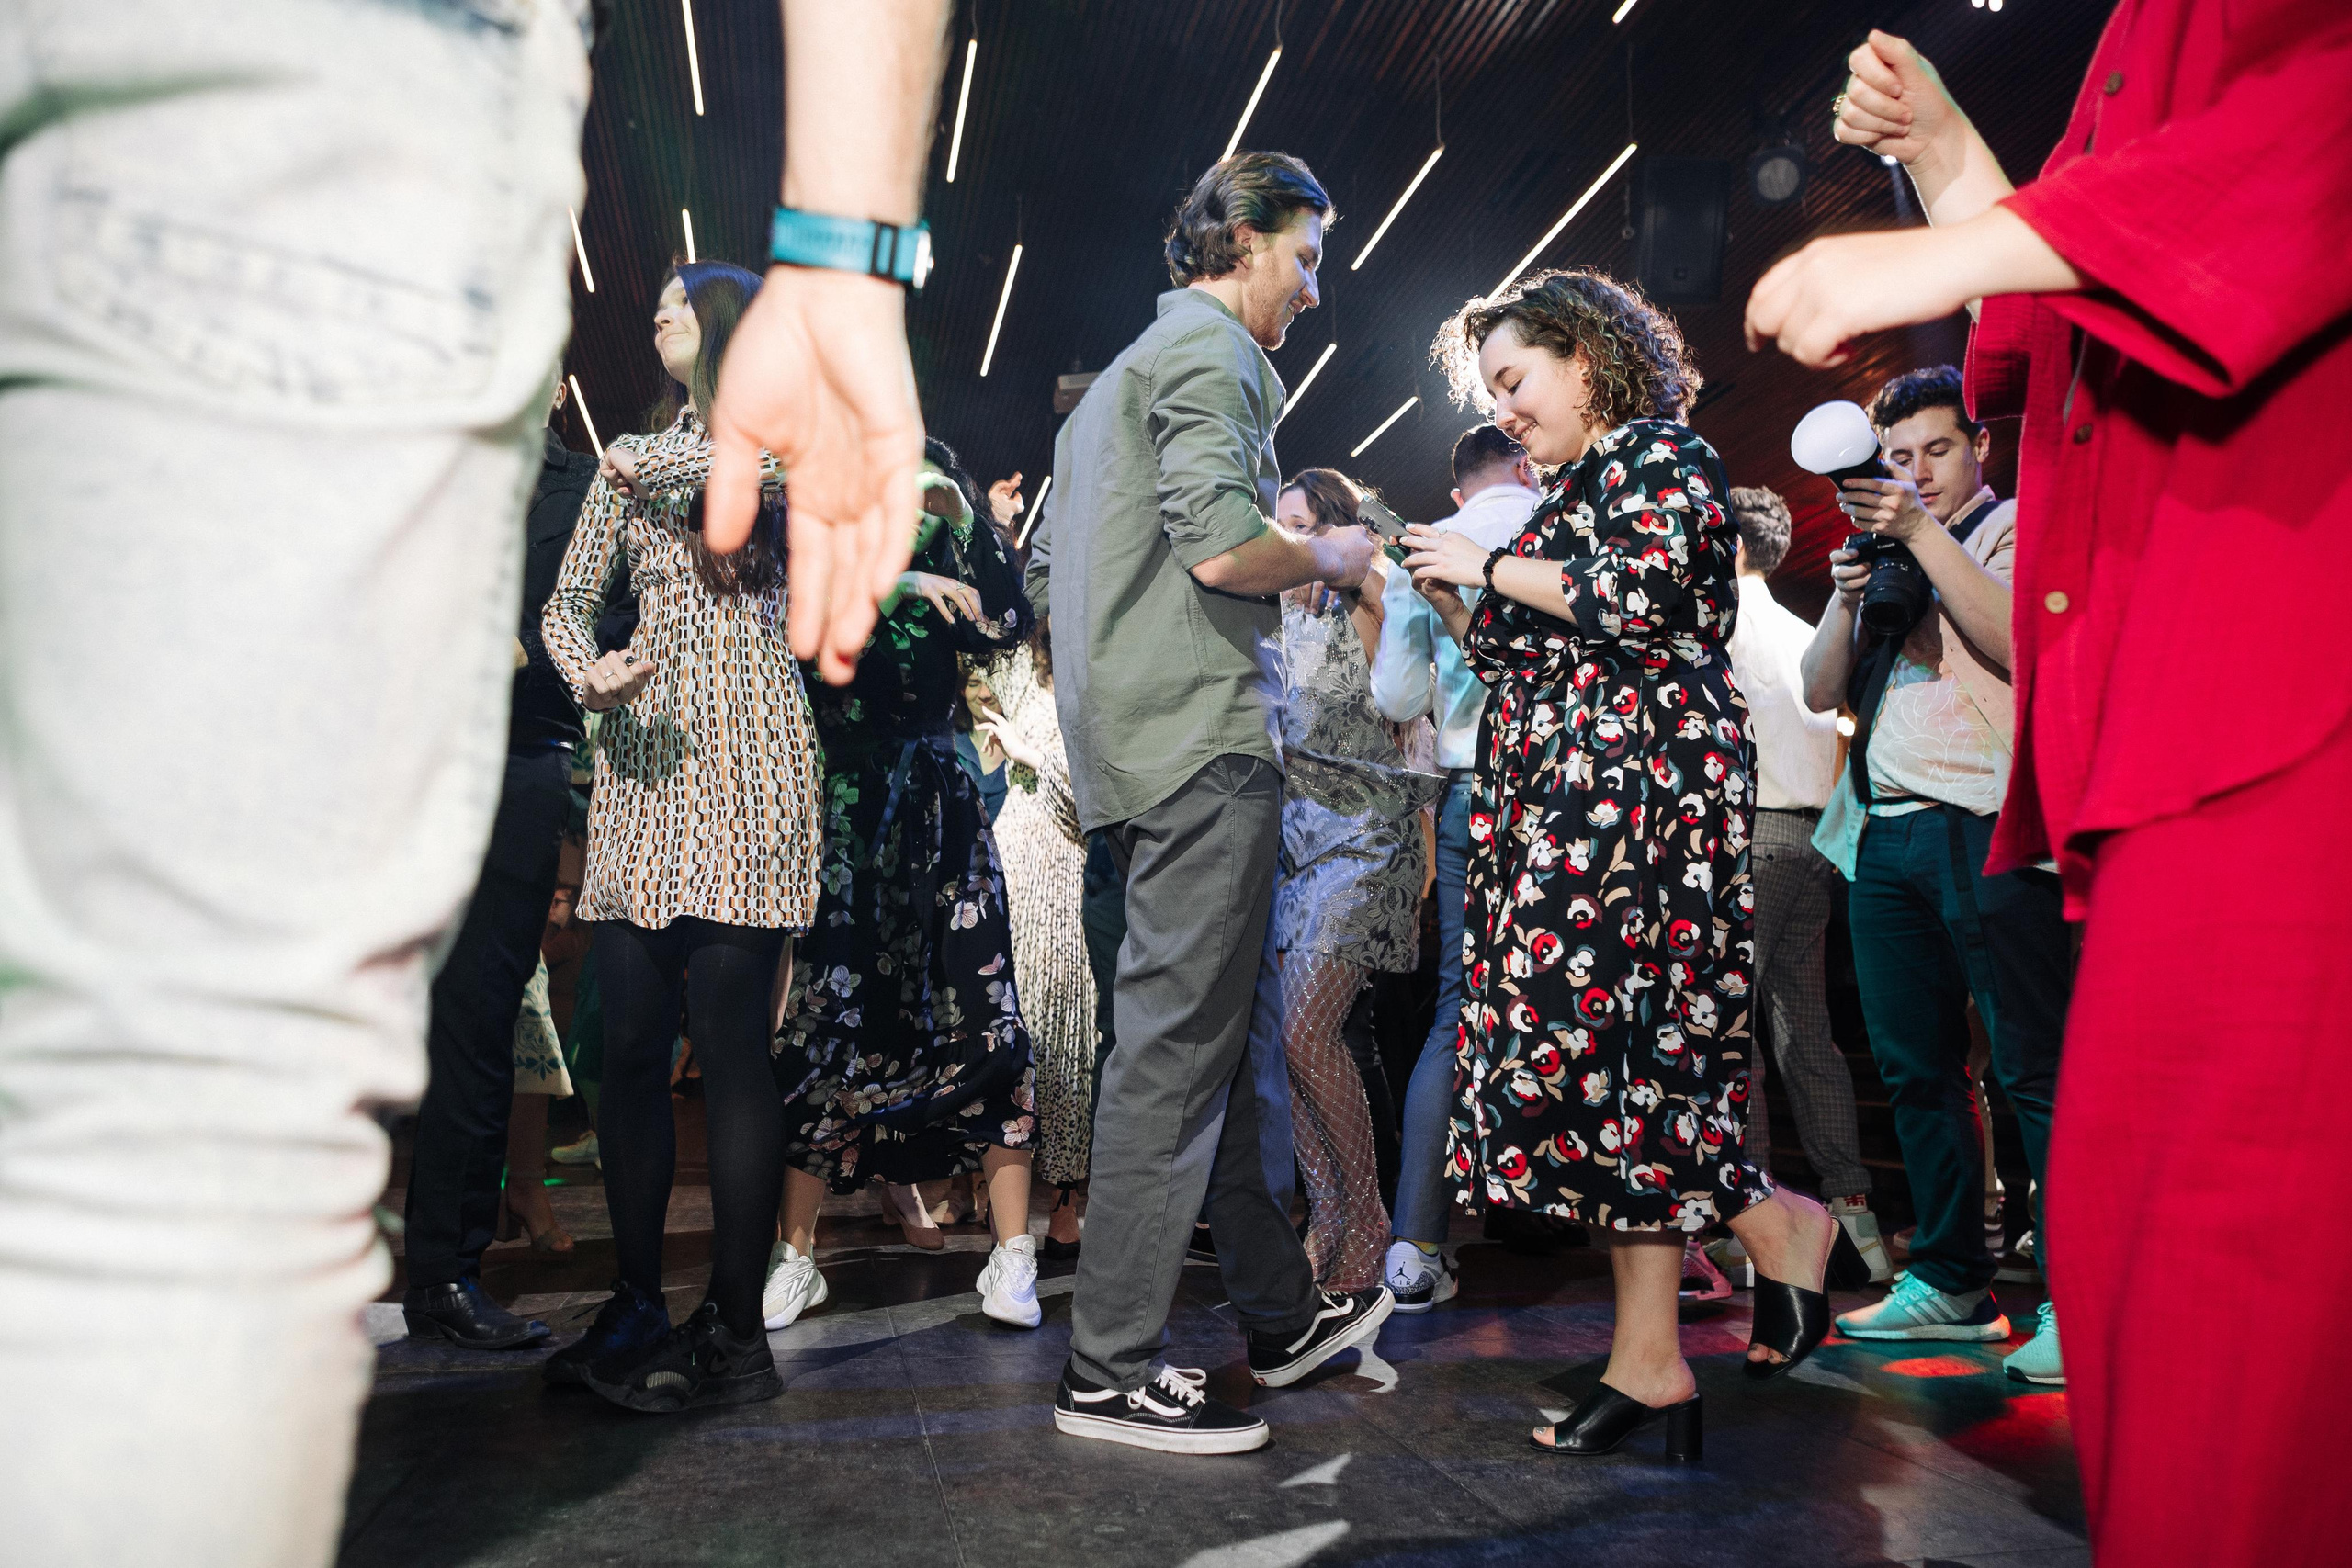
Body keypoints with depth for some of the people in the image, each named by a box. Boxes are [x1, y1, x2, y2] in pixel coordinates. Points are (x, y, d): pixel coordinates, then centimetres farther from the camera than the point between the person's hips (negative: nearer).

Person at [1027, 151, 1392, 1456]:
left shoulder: (1114, 379, 26)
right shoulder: (1210, 348, -4)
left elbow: (1044, 575, 26)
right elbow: (1223, 545, -20)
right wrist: (1332, 557, -1)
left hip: (1135, 745, 10)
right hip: (1203, 734, -10)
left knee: (1211, 1035, 13)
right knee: (1176, 1048, -7)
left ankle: (1281, 1313, 26)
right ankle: (1110, 1370, 1)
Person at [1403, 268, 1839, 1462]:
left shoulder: (1660, 455, 1)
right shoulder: (1572, 492, 26)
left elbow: (1640, 599, -17)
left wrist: (1491, 566, -7)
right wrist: (1445, 596, 11)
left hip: (1637, 784, -9)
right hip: (1558, 804, 9)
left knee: (1588, 1037, -16)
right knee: (1616, 1048, 3)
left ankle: (1775, 1223, 6)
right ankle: (1650, 1363, 6)